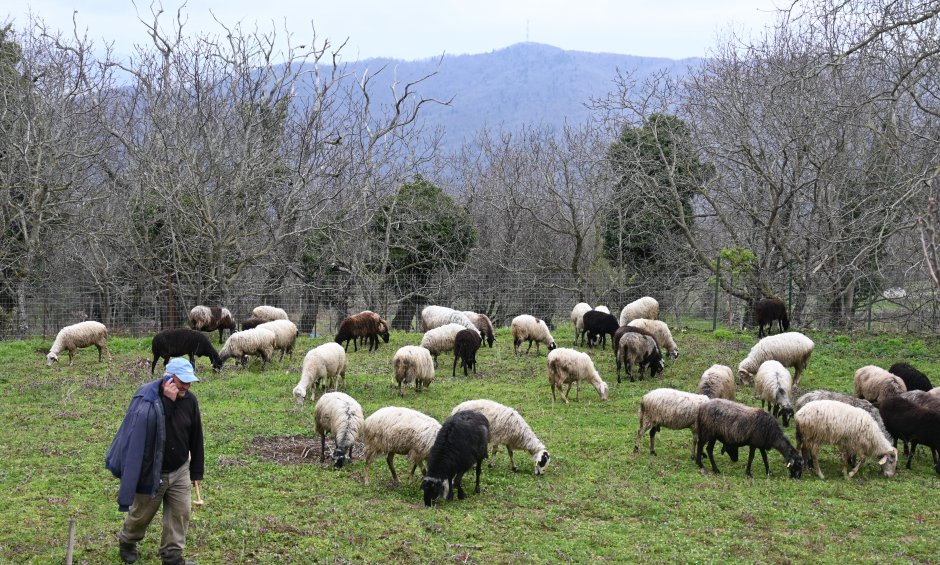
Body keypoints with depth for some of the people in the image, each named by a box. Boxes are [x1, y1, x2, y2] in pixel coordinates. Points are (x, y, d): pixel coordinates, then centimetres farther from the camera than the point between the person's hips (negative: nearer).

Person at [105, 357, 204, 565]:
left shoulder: (189, 400, -5)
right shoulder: (146, 399, -20)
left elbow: (196, 438, 4)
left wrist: (196, 471, 10)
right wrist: (167, 400, -35)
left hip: (180, 471, 4)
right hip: (151, 473, -4)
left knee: (181, 513, 4)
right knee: (142, 513, 14)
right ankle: (127, 542, 44)